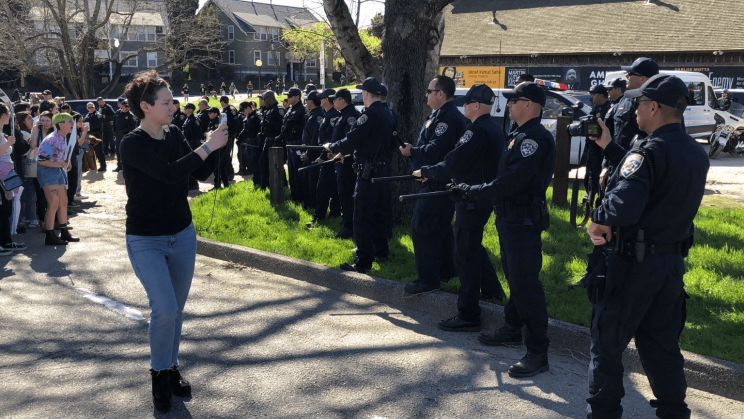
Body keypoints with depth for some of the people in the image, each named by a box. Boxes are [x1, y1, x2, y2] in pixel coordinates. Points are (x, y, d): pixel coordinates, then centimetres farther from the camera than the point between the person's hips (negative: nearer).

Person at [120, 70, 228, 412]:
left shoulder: (174, 135, 0)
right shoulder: (133, 144, -18)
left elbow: (203, 170, 6)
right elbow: (169, 173, -31)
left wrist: (215, 145, -11)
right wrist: (207, 147, -26)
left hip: (182, 235, 5)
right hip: (145, 241, -5)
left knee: (176, 309, 11)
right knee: (164, 309, -14)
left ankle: (171, 368, 29)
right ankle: (159, 373, 9)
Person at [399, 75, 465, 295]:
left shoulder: (448, 117, -19)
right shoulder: (440, 114, 16)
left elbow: (435, 150, -28)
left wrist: (412, 151, -14)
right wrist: (413, 150, 1)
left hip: (437, 184, -11)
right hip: (440, 182, 11)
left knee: (421, 227, -9)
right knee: (440, 227, 19)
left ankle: (427, 279, -5)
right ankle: (446, 270, 30)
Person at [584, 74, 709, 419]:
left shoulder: (648, 151, -19)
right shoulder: (696, 154, 7)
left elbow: (622, 208, -32)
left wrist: (597, 217, -11)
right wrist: (609, 147, 17)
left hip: (632, 263, -7)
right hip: (672, 261, 8)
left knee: (608, 343, 6)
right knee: (662, 345, 17)